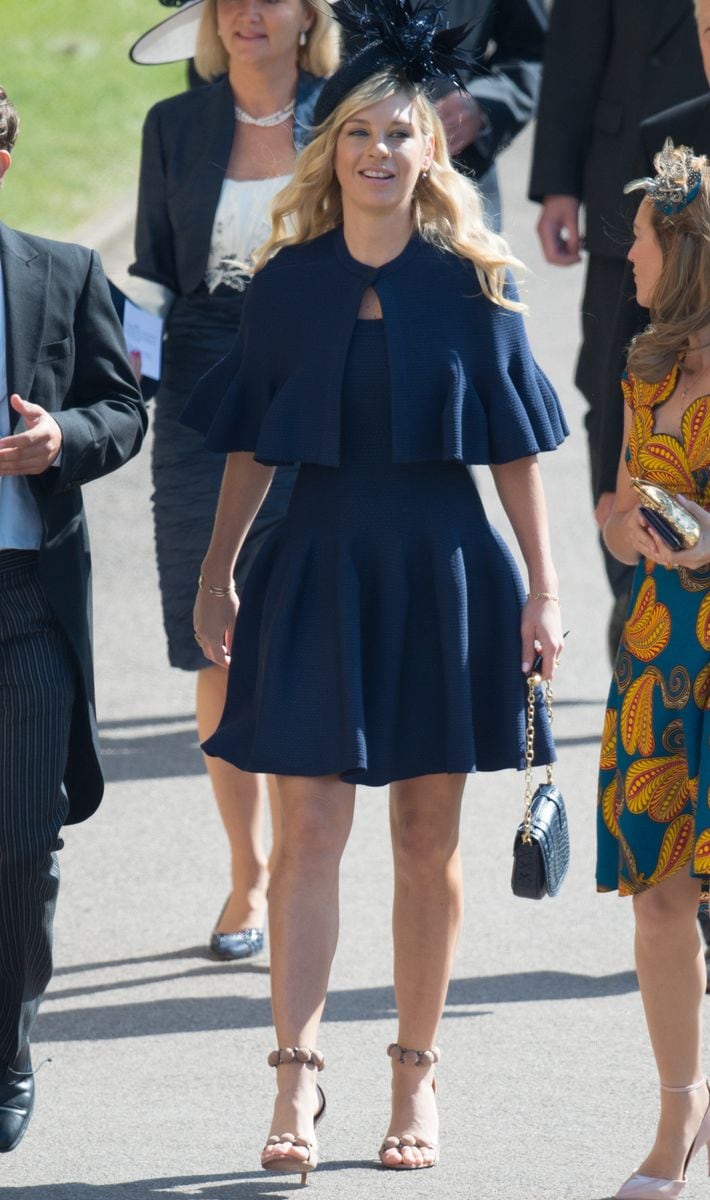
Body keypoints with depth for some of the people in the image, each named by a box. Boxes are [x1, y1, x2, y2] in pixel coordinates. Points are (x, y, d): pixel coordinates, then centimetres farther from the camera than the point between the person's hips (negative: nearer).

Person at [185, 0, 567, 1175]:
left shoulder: (470, 283, -2)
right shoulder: (288, 283, 1)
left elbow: (515, 445, 2)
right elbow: (250, 444, 8)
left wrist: (541, 583, 0)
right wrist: (216, 575, 7)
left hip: (441, 571, 0)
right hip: (317, 569, 0)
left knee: (427, 838, 6)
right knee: (308, 827, -6)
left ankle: (416, 1076, 16)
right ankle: (296, 1080, -6)